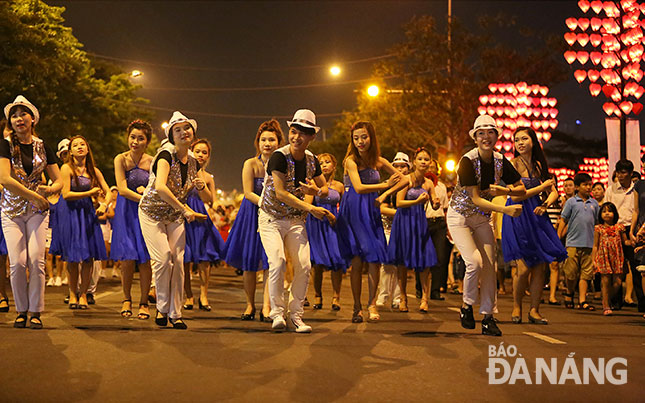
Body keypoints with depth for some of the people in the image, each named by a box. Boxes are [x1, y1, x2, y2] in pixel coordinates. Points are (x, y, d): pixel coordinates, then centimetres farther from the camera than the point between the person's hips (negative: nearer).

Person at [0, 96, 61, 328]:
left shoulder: (42, 147, 6)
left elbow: (58, 180, 10)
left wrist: (49, 189, -13)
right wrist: (35, 195, -17)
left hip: (37, 210, 1)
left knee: (36, 260, -10)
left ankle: (36, 311, -1)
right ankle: (21, 311, 8)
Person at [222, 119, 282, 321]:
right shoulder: (251, 164, -12)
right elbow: (248, 193, -14)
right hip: (252, 214, -1)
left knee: (270, 261, -7)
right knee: (249, 262, 5)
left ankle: (266, 307, -6)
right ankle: (250, 305, 19)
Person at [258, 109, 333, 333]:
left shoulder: (311, 160, 1)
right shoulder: (280, 156, -17)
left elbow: (325, 188, 14)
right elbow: (280, 193, -24)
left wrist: (316, 191, -12)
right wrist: (311, 209, -28)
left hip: (296, 220, 5)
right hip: (272, 218, -5)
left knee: (304, 266, -6)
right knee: (278, 262, -22)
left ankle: (296, 315, 7)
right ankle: (277, 313, -9)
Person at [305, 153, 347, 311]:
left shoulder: (339, 186, 9)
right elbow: (307, 204, -9)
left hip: (333, 224, 2)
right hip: (316, 225, -2)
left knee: (337, 260, -11)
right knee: (318, 262, -5)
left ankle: (336, 297, 0)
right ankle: (317, 295, 12)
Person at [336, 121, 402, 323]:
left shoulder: (378, 161, 8)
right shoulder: (351, 160, -7)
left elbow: (403, 178, 15)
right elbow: (358, 187, -18)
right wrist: (385, 185, -18)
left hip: (372, 211, 4)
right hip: (353, 212, -4)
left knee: (375, 259, -5)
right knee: (357, 259, -6)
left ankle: (372, 304, 7)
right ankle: (357, 306, 5)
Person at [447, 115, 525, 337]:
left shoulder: (501, 161, -5)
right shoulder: (468, 161, -21)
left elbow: (522, 189, 4)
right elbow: (476, 199, -24)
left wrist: (505, 190, -17)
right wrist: (506, 210, -33)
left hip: (483, 218, 5)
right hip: (460, 216, -5)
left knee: (489, 266, -3)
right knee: (475, 262, -20)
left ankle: (488, 317, 5)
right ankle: (466, 307, 3)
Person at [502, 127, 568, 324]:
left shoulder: (539, 165, 11)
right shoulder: (513, 164, -6)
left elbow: (554, 193, 13)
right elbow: (515, 195, -13)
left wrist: (545, 205, -8)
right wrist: (543, 186, -7)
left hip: (536, 216, 5)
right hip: (517, 217, -5)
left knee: (541, 266, 0)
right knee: (523, 268, -9)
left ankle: (534, 310, 12)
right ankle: (516, 307, 13)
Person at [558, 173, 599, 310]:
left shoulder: (594, 203, 12)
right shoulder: (571, 202, 3)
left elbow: (597, 222, 18)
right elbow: (563, 221, 4)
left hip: (589, 243, 3)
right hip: (573, 242, -2)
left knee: (585, 273, 1)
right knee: (571, 273, 0)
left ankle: (582, 300, 3)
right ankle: (570, 293, 24)